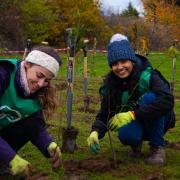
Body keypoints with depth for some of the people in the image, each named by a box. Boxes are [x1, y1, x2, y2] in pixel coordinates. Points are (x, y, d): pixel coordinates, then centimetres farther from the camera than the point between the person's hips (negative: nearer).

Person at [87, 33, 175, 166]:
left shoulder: (148, 76, -23)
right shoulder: (110, 84, -10)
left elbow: (167, 100, -38)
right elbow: (104, 114, -8)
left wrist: (133, 114, -42)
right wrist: (95, 132, -31)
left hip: (157, 121, -2)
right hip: (134, 125, 2)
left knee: (149, 98, -32)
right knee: (125, 134, -34)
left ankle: (158, 147, -15)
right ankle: (136, 143, 5)